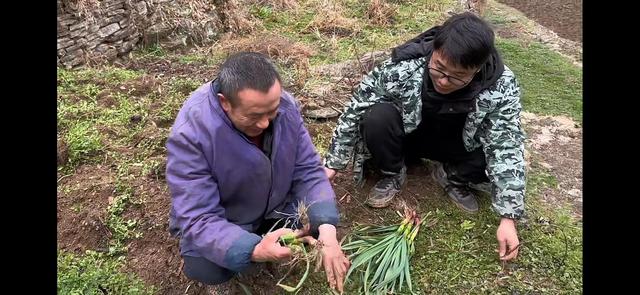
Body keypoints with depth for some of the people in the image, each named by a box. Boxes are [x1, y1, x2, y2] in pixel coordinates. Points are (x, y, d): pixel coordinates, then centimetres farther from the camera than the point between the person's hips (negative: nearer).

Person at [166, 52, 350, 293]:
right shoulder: (190, 133, -35)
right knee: (207, 270, -27)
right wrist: (253, 250, -50)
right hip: (218, 221, -3)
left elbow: (308, 171, -16)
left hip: (275, 205, 4)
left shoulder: (285, 106, -21)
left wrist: (326, 230, -31)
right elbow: (198, 219, -34)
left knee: (321, 220, -14)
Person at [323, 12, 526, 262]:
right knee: (377, 116, -32)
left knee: (498, 162, -25)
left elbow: (507, 150, -27)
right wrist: (332, 165, -16)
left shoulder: (501, 88, -29)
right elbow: (356, 111, -21)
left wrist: (508, 218, -31)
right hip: (406, 136, -1)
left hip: (458, 144, 1)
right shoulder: (402, 67, -32)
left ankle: (452, 176, 6)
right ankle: (392, 174, -3)